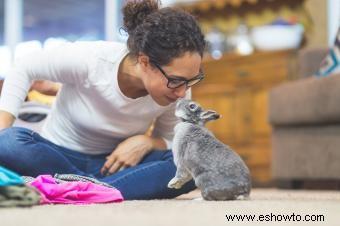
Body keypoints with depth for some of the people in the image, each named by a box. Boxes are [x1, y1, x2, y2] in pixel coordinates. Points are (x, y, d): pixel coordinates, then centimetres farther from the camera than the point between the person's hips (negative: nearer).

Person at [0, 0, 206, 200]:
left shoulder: (177, 88, -16)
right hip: (58, 155, -2)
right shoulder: (89, 59, -25)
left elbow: (171, 142, -1)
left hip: (112, 165, 2)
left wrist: (146, 142, -24)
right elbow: (23, 70, -11)